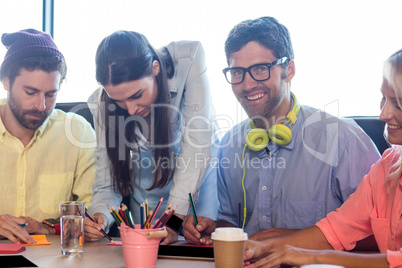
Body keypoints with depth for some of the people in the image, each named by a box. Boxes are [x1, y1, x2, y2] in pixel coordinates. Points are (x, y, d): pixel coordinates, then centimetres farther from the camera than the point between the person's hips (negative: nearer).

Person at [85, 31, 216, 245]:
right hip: (147, 189, 3)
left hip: (199, 183, -3)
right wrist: (100, 216, -29)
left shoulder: (188, 60, -24)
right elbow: (107, 181, -8)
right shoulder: (102, 103, -15)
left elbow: (197, 145, -25)